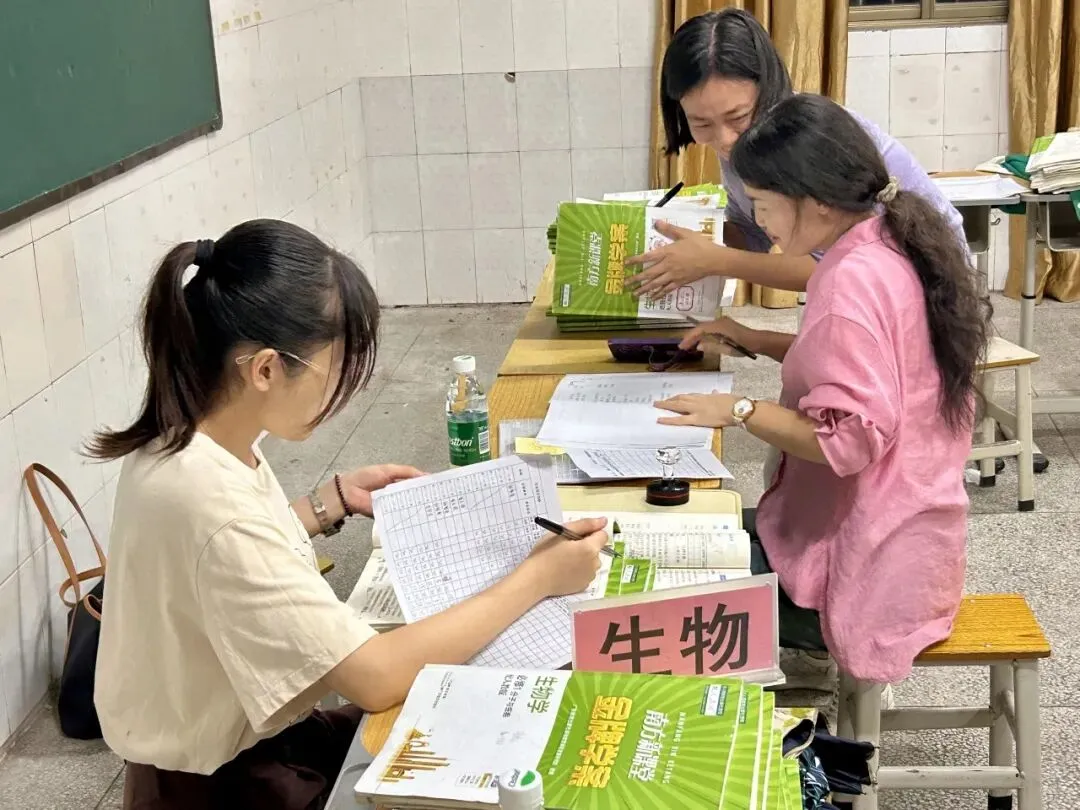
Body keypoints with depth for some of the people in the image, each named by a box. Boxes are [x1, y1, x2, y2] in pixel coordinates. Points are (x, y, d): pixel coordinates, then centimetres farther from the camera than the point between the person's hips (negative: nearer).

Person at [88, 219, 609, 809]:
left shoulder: (194, 438, -6)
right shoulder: (213, 505, -34)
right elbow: (377, 678, -29)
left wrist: (334, 500, 4)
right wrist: (539, 578, -22)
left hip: (252, 736, 8)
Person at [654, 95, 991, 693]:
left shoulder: (854, 280, -25)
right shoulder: (893, 246, 4)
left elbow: (851, 440, -27)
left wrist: (741, 410, -19)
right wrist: (753, 340, 9)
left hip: (866, 564, -9)